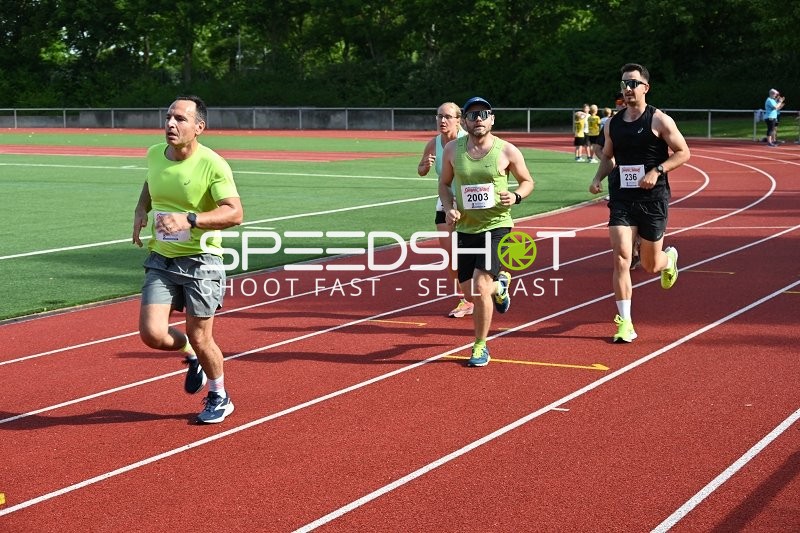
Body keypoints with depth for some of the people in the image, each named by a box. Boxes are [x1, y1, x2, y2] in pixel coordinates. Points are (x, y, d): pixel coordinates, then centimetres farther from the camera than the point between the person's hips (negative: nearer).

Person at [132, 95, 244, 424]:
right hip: (161, 260, 5)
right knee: (152, 333, -8)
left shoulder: (212, 165, -16)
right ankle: (192, 355, 27)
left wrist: (189, 219, -36)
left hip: (200, 261, -5)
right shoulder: (154, 154, 2)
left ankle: (219, 397, 29)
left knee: (199, 337, 2)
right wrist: (141, 210, 6)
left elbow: (235, 213, -24)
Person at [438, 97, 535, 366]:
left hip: (496, 226, -4)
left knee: (480, 286, -16)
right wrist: (449, 208, -5)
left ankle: (481, 347, 3)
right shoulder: (452, 149, 0)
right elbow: (444, 183, 13)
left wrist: (516, 196, -14)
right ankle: (499, 284, 47)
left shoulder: (507, 151, -7)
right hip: (465, 228, 4)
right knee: (469, 290, 9)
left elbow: (527, 181, 7)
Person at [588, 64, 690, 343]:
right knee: (620, 258, -12)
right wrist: (598, 178, 2)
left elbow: (683, 152, -5)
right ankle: (625, 323, -8)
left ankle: (670, 258, 48)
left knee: (651, 265, 8)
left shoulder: (659, 120, -6)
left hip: (653, 198, -3)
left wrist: (657, 170, -18)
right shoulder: (613, 124, 7)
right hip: (621, 198, 3)